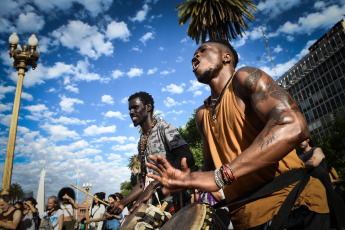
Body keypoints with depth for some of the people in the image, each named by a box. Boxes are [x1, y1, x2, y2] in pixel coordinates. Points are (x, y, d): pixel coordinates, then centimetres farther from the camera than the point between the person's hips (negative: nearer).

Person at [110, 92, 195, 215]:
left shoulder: (164, 127, -4)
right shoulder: (141, 142, 20)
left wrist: (154, 185, -24)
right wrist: (123, 202, 12)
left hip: (172, 202, -7)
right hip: (152, 205, 7)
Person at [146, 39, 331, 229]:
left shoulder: (244, 78, -8)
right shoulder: (202, 115, 13)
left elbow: (293, 126, -25)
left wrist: (220, 176, -30)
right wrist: (188, 178, -6)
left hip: (290, 205, -6)